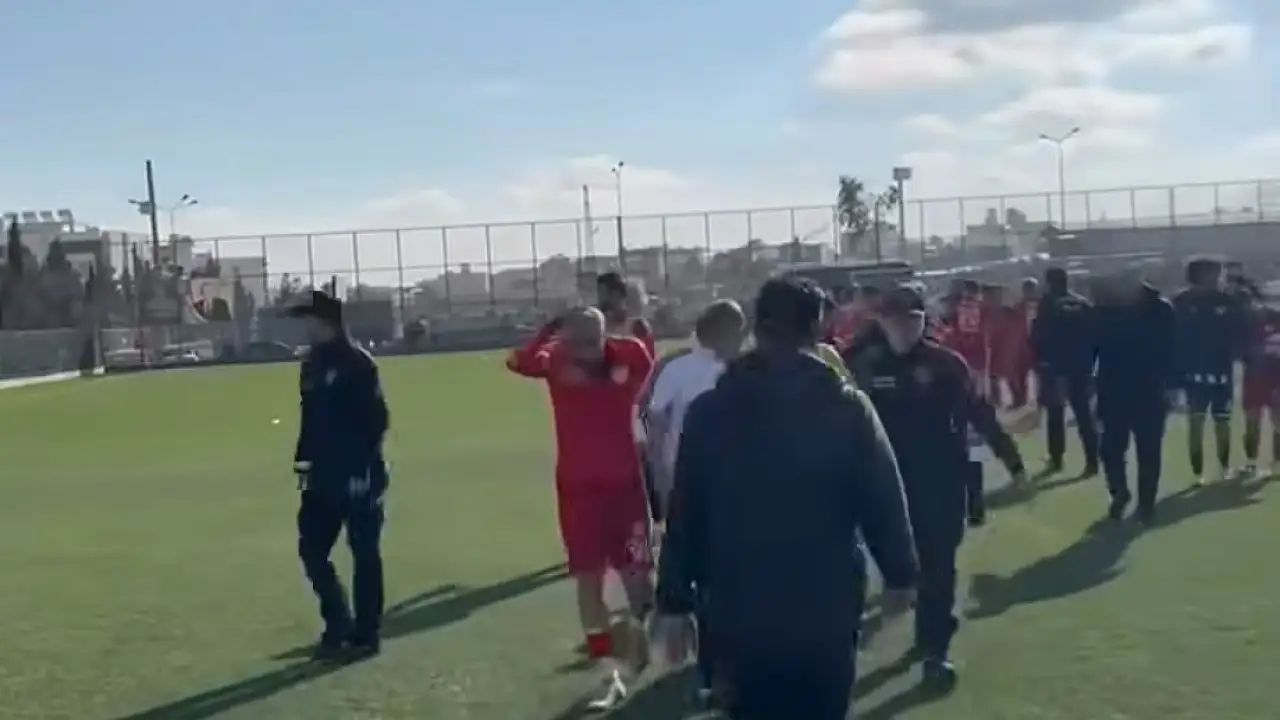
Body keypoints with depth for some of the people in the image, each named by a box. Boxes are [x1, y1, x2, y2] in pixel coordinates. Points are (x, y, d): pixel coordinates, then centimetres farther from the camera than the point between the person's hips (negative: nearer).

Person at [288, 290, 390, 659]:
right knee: (312, 549, 7)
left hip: (358, 476, -8)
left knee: (364, 554, 2)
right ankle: (338, 626, 21)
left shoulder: (358, 363, -12)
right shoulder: (311, 365, 12)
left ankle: (366, 634, 12)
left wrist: (363, 467, -19)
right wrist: (303, 463, 13)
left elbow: (377, 419, -16)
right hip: (323, 476, 8)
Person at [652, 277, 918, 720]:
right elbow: (883, 501, -4)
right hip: (825, 613, -1)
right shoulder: (847, 407, -6)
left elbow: (684, 513, 0)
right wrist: (900, 575, 11)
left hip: (737, 616, 1)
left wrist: (674, 601, 7)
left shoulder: (709, 411, -1)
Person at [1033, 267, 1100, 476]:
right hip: (1081, 368, 4)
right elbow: (1094, 336, 5)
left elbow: (1037, 338, -10)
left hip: (1055, 368, -4)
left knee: (1055, 415, 6)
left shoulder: (1048, 306, -6)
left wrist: (1040, 360, 3)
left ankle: (1056, 459, 8)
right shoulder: (1084, 305, 6)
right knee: (1084, 414, 6)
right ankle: (1092, 461, 0)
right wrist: (1089, 363, 10)